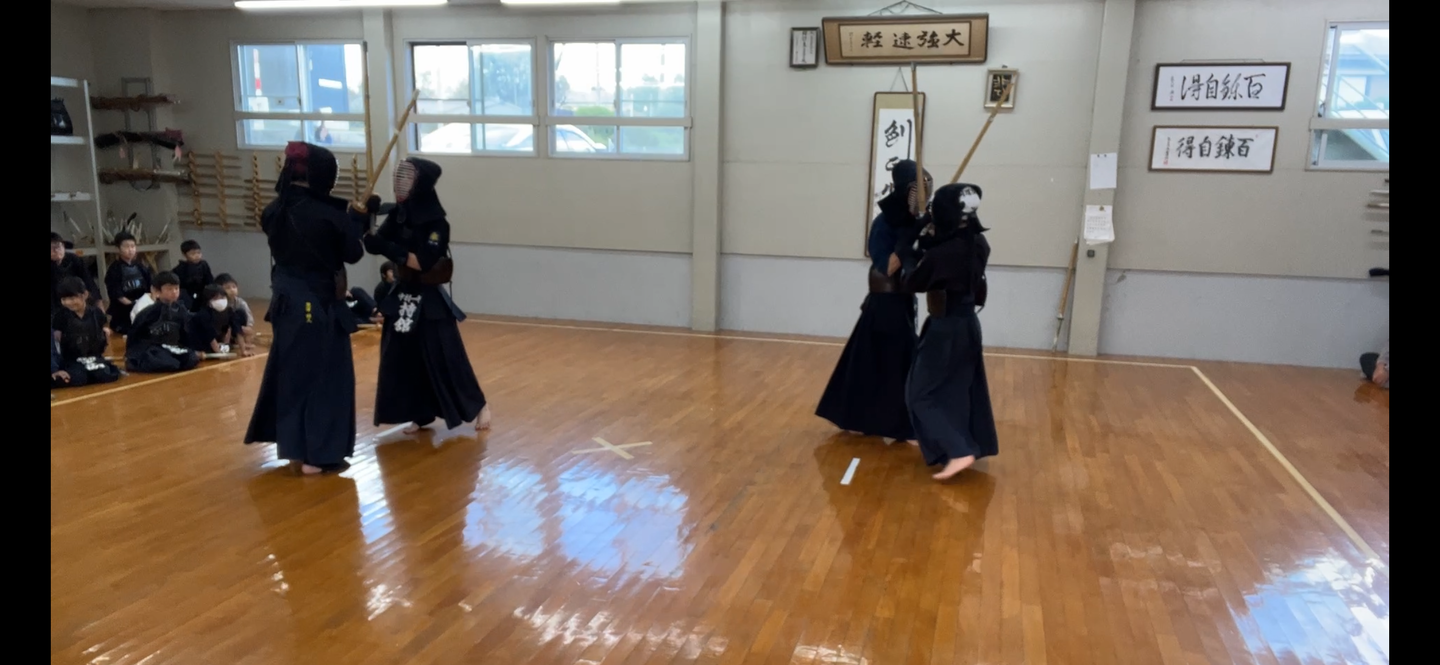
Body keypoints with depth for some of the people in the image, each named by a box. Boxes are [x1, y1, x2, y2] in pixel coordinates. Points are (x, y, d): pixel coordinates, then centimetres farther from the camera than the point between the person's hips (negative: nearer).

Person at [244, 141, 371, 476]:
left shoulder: (275, 210, 2)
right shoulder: (326, 214, -19)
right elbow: (352, 254, -8)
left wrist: (349, 217, 8)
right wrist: (360, 218, 5)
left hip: (286, 301, 7)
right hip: (318, 305, -7)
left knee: (291, 372, 17)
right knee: (325, 376, 4)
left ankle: (294, 449, 27)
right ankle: (318, 456, 9)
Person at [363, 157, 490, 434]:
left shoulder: (437, 224, -15)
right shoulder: (397, 216, 2)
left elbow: (422, 262, -22)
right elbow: (374, 245, -6)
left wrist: (389, 248, -28)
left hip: (430, 301, -6)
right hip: (402, 298, 6)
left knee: (445, 358, -2)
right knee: (402, 358, 7)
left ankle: (479, 406, 15)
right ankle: (421, 414, 21)